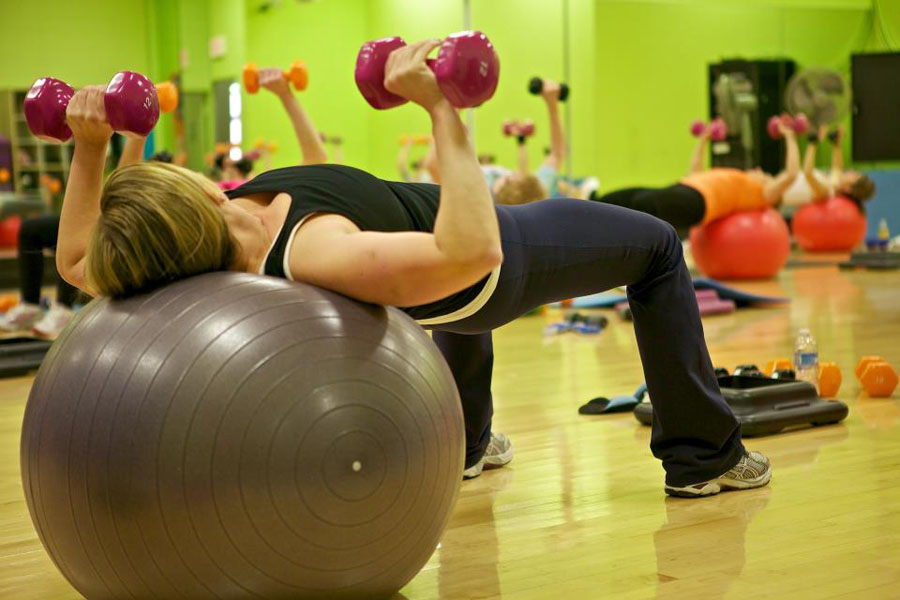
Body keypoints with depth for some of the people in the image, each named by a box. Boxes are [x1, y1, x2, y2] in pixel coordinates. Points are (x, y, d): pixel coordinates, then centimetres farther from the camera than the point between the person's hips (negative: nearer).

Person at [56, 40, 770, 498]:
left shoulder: (213, 248, -26)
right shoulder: (312, 254, -48)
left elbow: (75, 261, -9)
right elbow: (472, 250, -55)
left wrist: (89, 148, -21)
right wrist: (440, 107, -56)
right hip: (497, 259, -7)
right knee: (656, 246, 15)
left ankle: (466, 445, 54)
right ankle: (704, 454, 22)